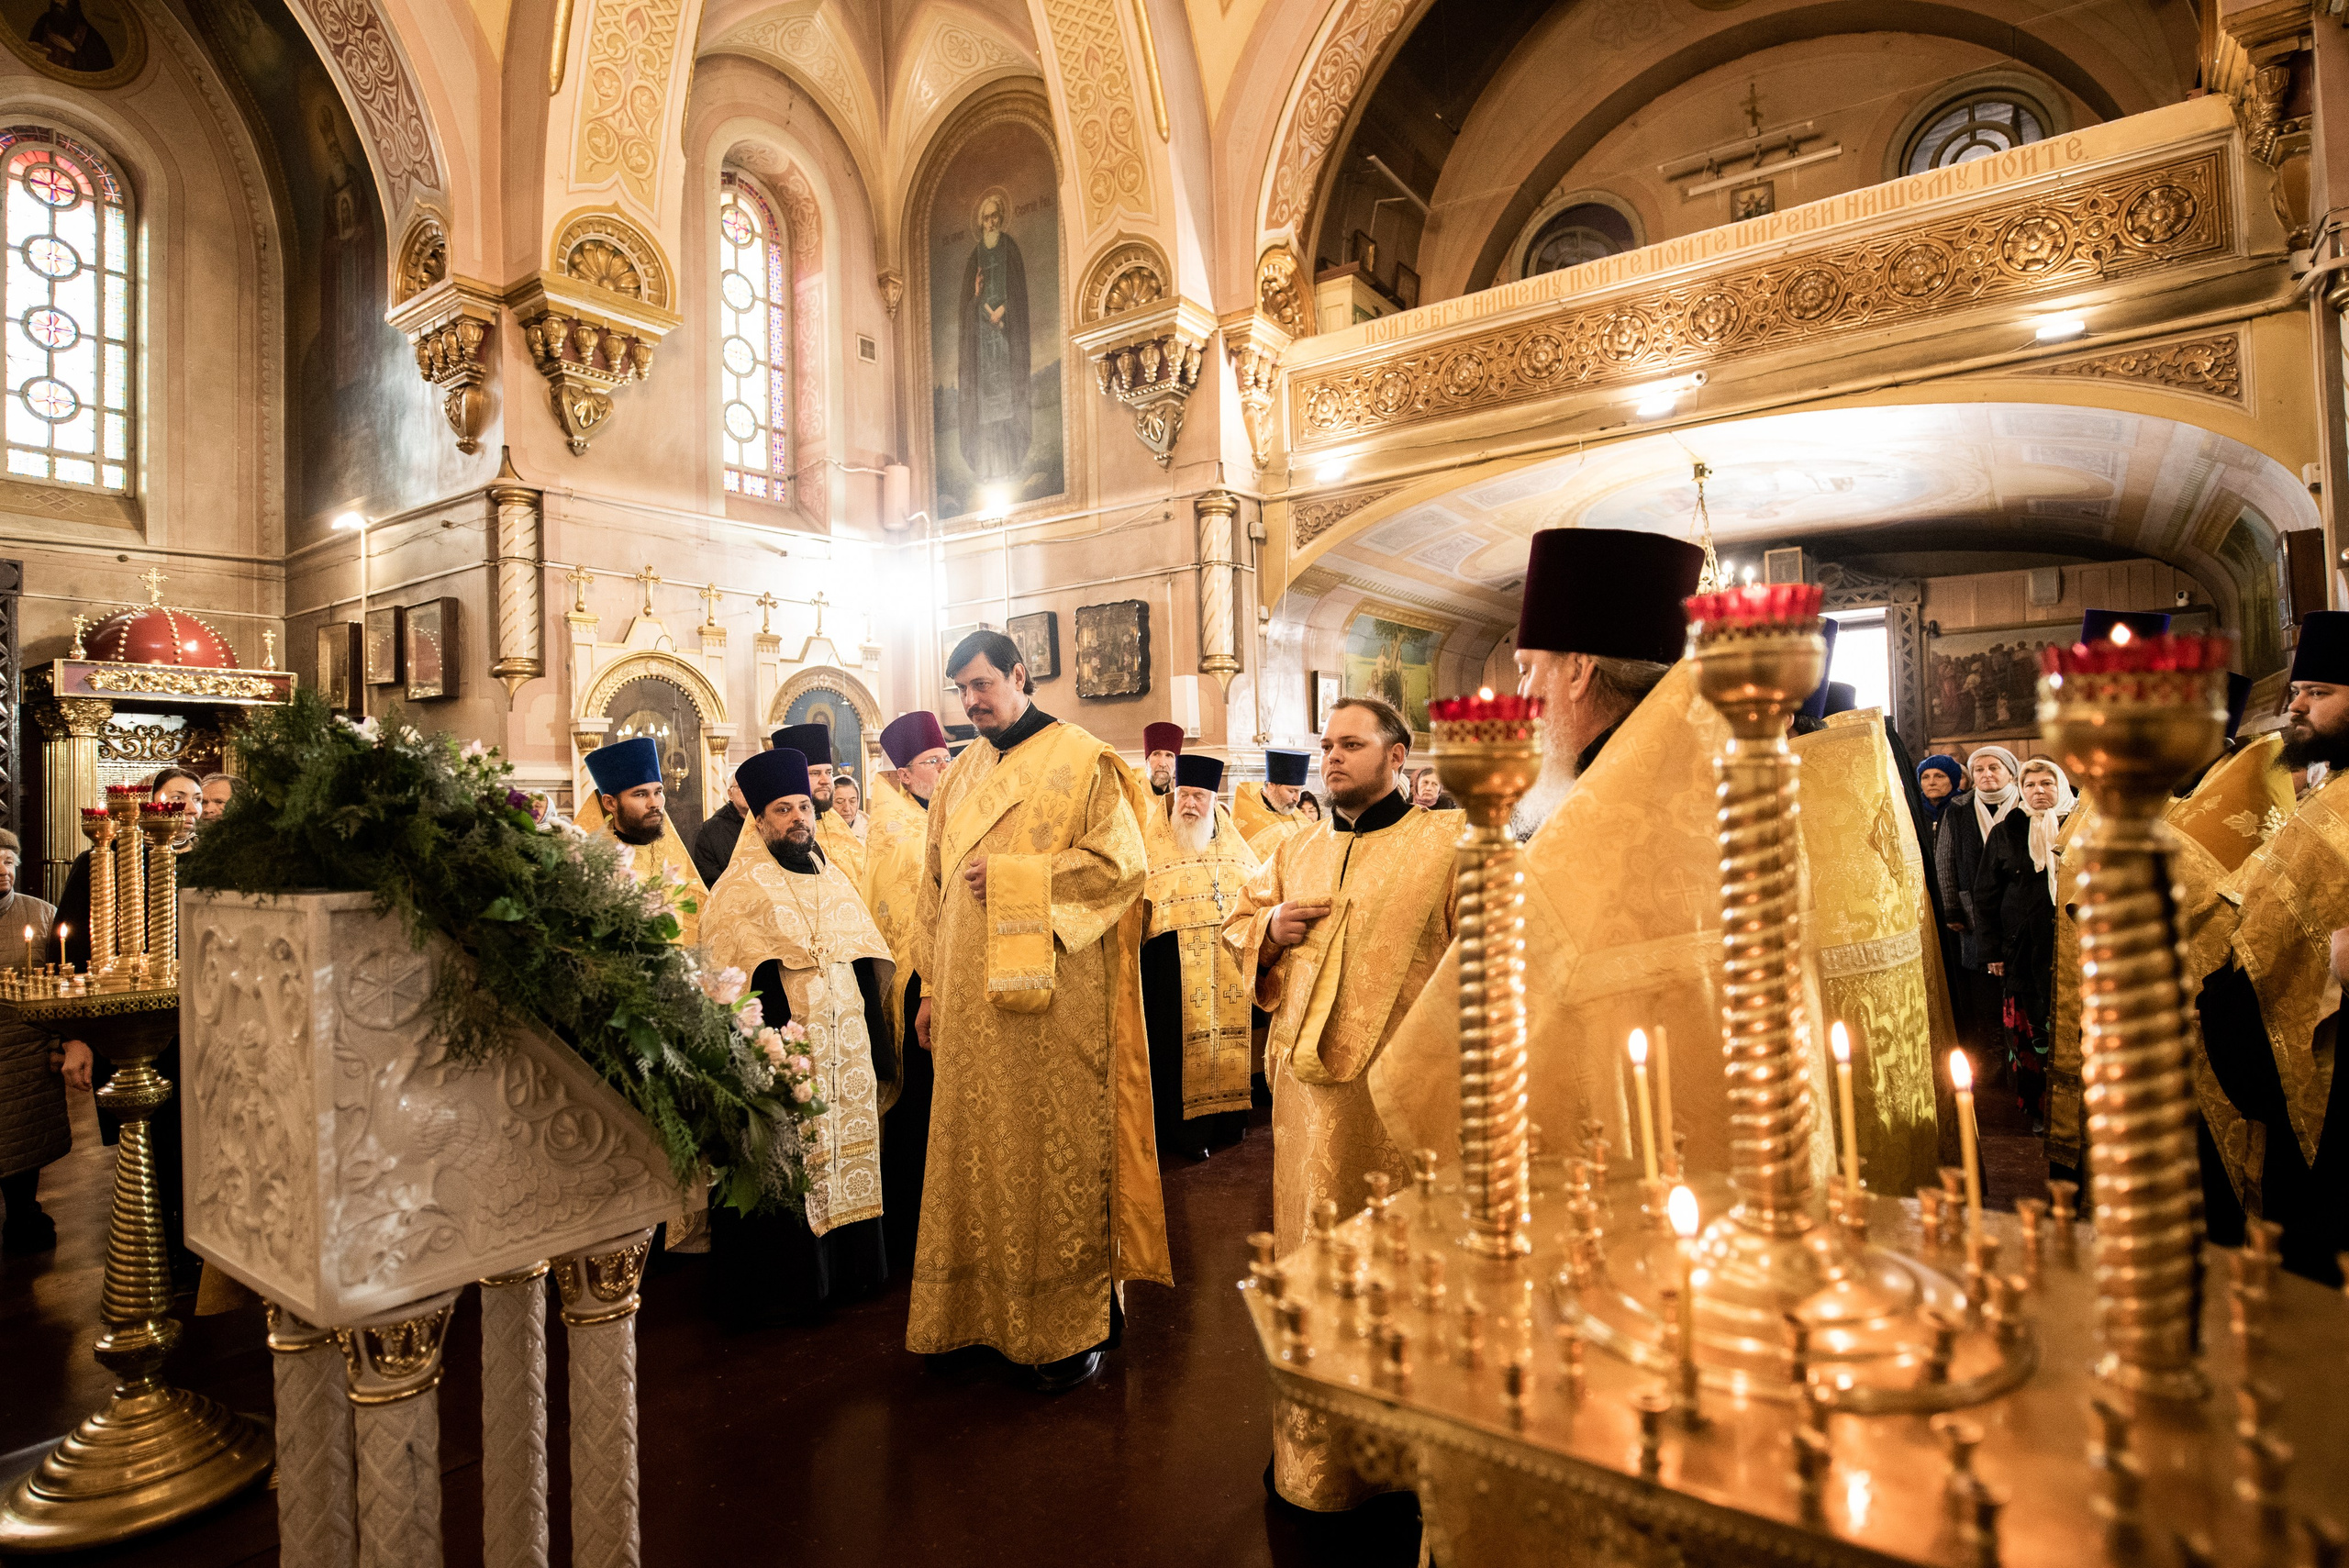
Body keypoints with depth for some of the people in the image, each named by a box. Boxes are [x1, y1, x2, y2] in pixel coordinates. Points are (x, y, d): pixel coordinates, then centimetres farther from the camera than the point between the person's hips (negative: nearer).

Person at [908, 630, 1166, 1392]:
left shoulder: (1083, 762, -4)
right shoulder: (960, 777, 14)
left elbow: (1123, 861, -12)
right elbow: (937, 889, 17)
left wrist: (1013, 877, -15)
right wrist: (932, 987, 13)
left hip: (1054, 998, -5)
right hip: (971, 1003, 6)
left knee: (1057, 1152, 1)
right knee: (977, 1149, 10)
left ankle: (1073, 1323, 15)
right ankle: (978, 1308, 24)